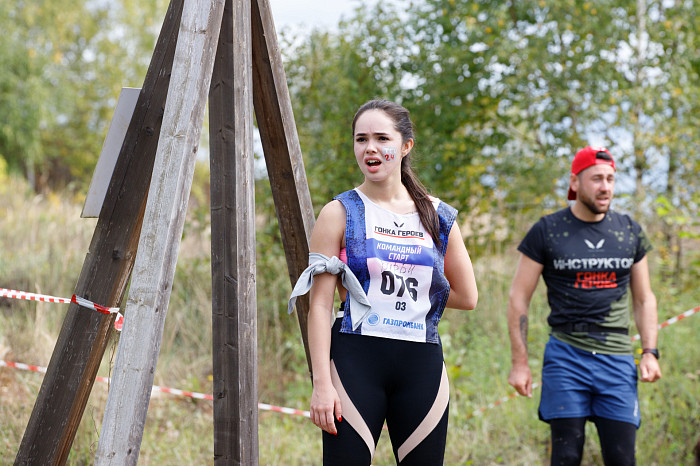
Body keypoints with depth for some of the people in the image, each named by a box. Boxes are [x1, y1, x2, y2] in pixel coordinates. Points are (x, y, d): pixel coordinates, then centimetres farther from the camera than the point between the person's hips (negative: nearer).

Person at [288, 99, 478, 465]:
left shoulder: (437, 216, 10)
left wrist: (410, 288, 9)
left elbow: (467, 297, 16)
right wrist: (321, 382, -12)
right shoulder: (340, 214, 1)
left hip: (422, 363, 3)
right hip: (357, 357, -3)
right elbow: (319, 304, -4)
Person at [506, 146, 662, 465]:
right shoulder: (546, 232, 0)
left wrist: (650, 352, 4)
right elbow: (518, 298, 2)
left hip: (617, 359, 3)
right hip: (565, 356, -2)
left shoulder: (630, 232, 10)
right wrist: (520, 363, -3)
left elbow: (644, 299, 17)